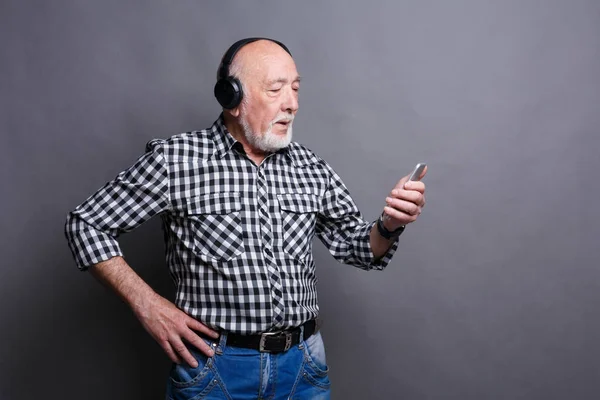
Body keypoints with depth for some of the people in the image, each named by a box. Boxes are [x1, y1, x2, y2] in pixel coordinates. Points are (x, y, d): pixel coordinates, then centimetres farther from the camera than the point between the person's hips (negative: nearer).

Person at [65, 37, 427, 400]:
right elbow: (86, 224, -2)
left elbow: (357, 245, 9)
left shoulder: (311, 168, 1)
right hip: (213, 364, -3)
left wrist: (389, 226, -13)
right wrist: (146, 303, -10)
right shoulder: (174, 160, -9)